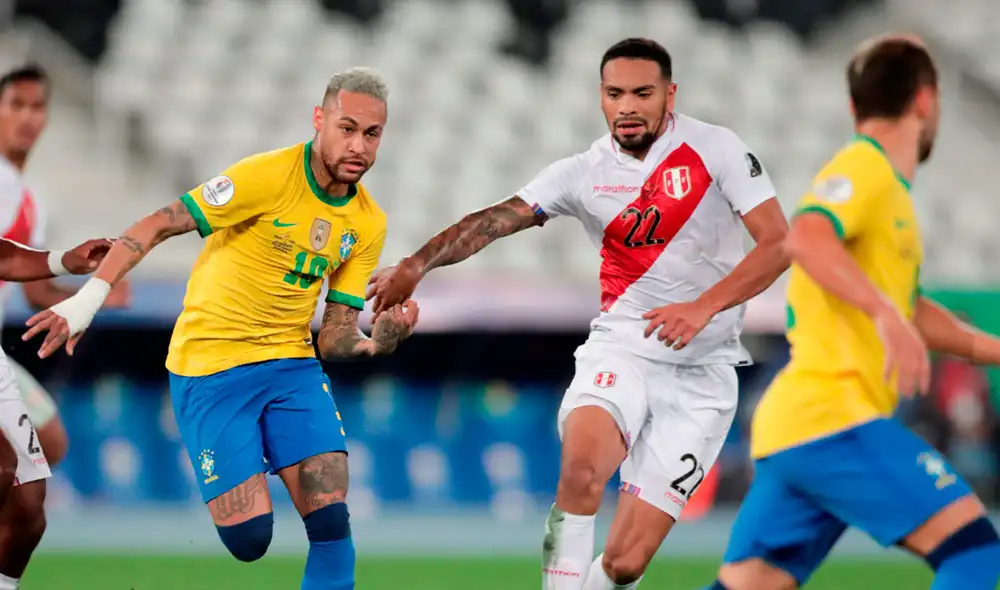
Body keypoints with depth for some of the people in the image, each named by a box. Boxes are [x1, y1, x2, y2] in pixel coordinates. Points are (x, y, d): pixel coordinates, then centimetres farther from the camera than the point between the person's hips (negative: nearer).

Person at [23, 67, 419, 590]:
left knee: (331, 522, -12)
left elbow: (333, 339, 6)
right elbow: (156, 226, -15)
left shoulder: (369, 223, 3)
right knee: (248, 540, -14)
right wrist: (88, 298, -24)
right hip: (210, 367, -5)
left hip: (291, 368, 5)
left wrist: (379, 342, -15)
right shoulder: (268, 176, -15)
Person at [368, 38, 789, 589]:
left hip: (701, 372, -1)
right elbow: (494, 220, -9)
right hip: (621, 349, 1)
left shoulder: (715, 149, -4)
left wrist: (704, 306, -22)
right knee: (581, 471, -32)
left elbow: (779, 243, -9)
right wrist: (415, 265, -25)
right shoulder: (584, 172, 2)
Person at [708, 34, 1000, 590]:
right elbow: (805, 237, -26)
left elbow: (911, 309, 35)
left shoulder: (888, 189, 24)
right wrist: (886, 314, -35)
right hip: (835, 418, -10)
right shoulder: (865, 169, -6)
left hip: (789, 428, 10)